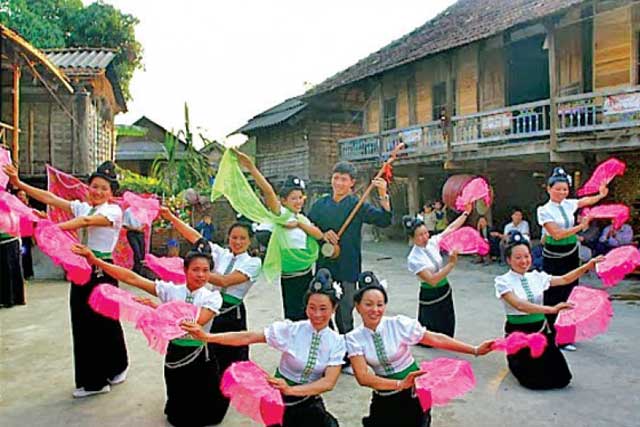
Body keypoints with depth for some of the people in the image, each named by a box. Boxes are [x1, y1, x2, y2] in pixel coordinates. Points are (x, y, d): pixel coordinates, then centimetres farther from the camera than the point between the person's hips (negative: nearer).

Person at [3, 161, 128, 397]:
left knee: (106, 322, 3)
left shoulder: (114, 211, -8)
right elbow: (50, 199, 0)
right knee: (82, 323, 8)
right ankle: (92, 380, 23)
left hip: (103, 272, -6)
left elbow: (87, 221, -25)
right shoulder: (81, 206, 10)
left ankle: (117, 367, 28)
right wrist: (18, 183, -10)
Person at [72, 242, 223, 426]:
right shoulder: (171, 289, -9)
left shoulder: (212, 297, -14)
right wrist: (95, 261, -22)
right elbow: (132, 278, -15)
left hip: (200, 358, -2)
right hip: (174, 355, 2)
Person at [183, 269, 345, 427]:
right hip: (281, 398, -1)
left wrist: (291, 390, -33)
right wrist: (207, 336, -31)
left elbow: (329, 382, -20)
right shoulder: (290, 329, -16)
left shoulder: (336, 342, -11)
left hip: (309, 402, 2)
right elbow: (248, 337, -21)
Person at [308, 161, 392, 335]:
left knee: (344, 317, 6)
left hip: (347, 269, -3)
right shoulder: (320, 204, 6)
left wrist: (383, 195, -27)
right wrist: (323, 234, -9)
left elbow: (384, 220, -14)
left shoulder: (357, 205, -3)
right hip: (323, 267, 3)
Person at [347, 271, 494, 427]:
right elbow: (363, 377, -20)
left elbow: (437, 339, -15)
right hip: (384, 399, 2)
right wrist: (400, 384, -32)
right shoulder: (354, 338, -12)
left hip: (413, 394, -2)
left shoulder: (399, 324, -17)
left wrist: (475, 350, -17)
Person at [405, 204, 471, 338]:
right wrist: (451, 264, -31)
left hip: (445, 292, 6)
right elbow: (432, 280, -28)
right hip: (431, 297, -6)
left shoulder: (432, 242, -5)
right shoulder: (414, 258, -22)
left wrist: (466, 213, -1)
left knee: (448, 332, 15)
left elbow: (451, 228, 3)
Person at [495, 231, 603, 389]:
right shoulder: (503, 281, -12)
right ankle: (517, 361, 18)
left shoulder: (536, 277, 5)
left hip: (542, 330, 5)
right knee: (536, 380, -13)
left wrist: (588, 265, -2)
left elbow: (565, 279, 10)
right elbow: (520, 305, -26)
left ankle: (538, 360, 26)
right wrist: (551, 309, -36)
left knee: (561, 378, -3)